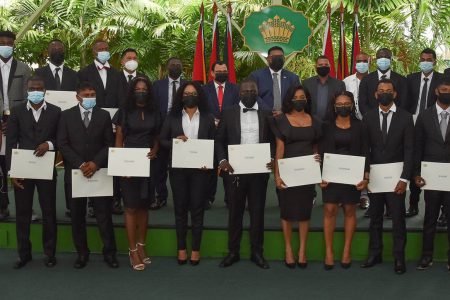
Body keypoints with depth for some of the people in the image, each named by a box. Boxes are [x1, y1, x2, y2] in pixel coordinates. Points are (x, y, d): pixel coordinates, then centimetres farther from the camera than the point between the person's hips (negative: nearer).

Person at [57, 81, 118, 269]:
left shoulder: (104, 115, 6)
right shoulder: (66, 115, 4)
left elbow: (109, 144, 2)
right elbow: (63, 144, -2)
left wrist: (95, 163, -12)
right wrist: (80, 164, -13)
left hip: (99, 171, 0)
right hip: (75, 171, 1)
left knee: (104, 214, 0)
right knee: (77, 215, 7)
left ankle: (109, 252, 11)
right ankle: (82, 253, 18)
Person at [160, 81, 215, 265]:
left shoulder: (207, 118, 5)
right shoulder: (172, 117, 5)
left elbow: (214, 143, 4)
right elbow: (162, 140, 5)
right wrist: (174, 141, -15)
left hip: (200, 168, -1)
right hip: (178, 169, 1)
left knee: (197, 209, 4)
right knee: (180, 209, 7)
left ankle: (196, 249, 14)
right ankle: (181, 248, 17)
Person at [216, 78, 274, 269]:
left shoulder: (267, 114, 6)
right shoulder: (228, 113, 5)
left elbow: (273, 140, 8)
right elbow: (219, 140, 5)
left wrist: (273, 159, -9)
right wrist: (222, 160, -9)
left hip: (259, 170, 0)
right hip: (235, 170, 0)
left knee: (257, 212, 6)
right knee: (235, 212, 8)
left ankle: (257, 252, 17)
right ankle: (233, 252, 18)